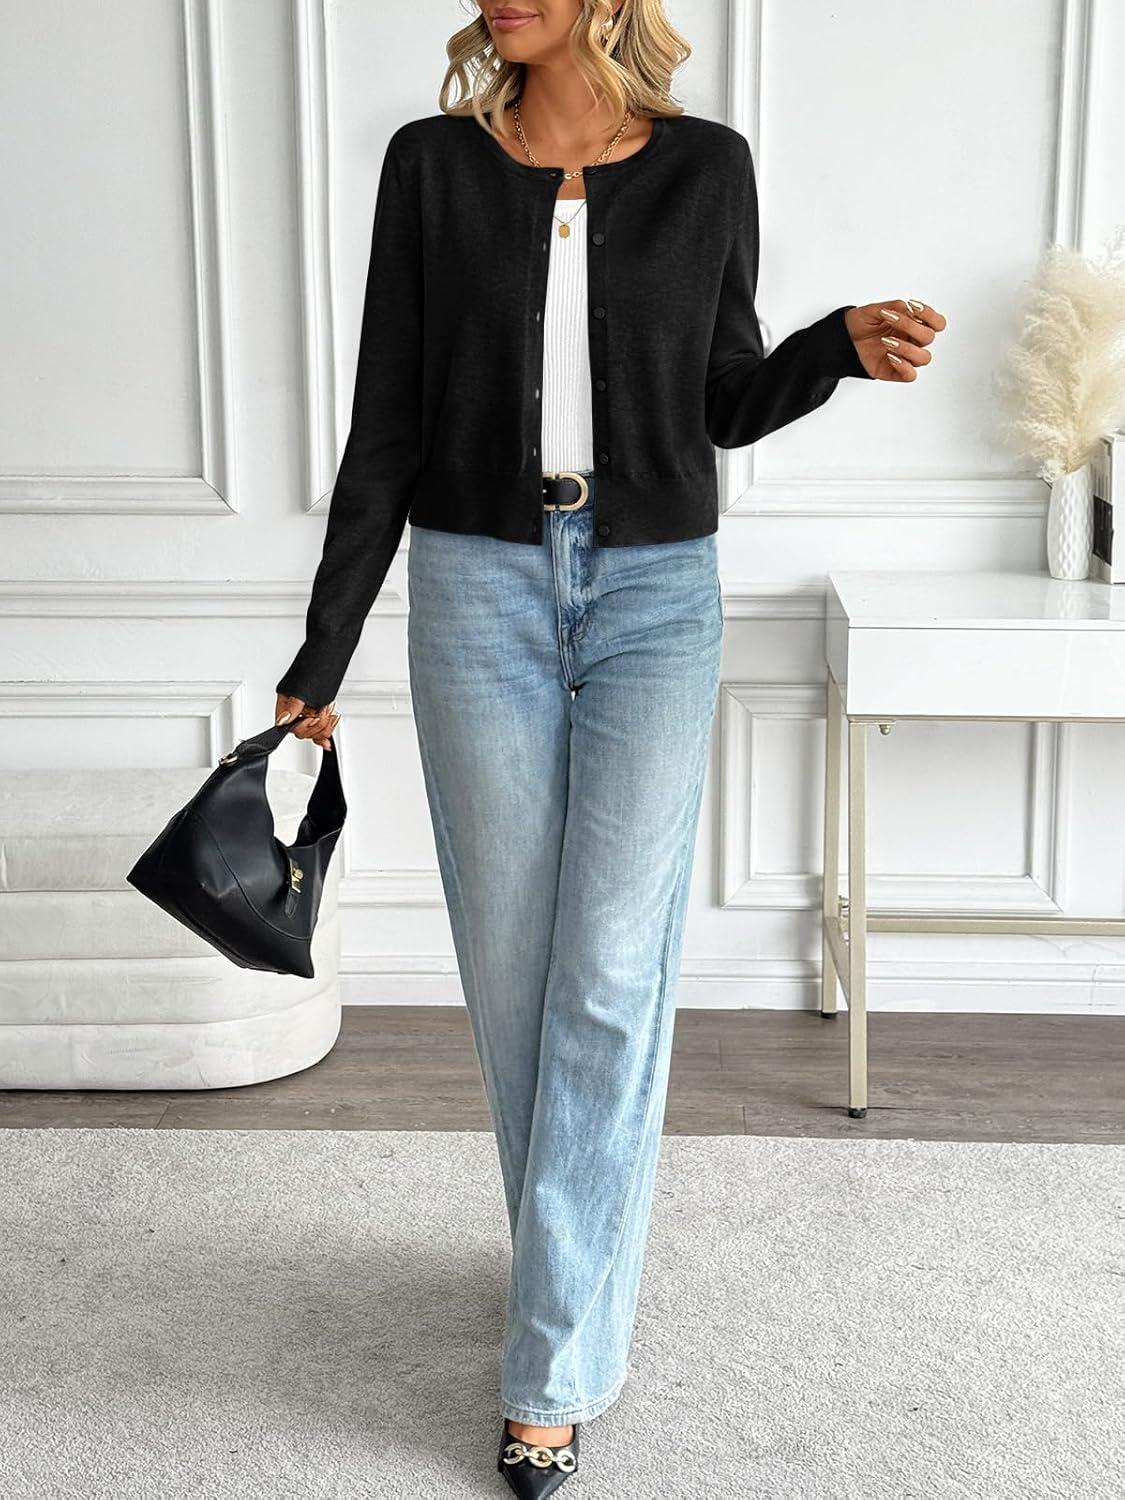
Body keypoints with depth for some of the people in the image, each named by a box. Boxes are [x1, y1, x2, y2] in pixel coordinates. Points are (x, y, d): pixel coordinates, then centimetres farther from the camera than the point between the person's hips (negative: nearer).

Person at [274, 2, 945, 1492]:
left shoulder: (707, 167, 2)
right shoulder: (433, 164, 1)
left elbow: (725, 402, 10)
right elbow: (389, 421, 2)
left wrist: (843, 345, -10)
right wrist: (324, 650, 1)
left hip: (655, 593, -1)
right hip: (480, 588, 1)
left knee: (611, 977, -4)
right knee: (514, 966, 6)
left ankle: (554, 1366, 5)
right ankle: (584, 1268, 29)